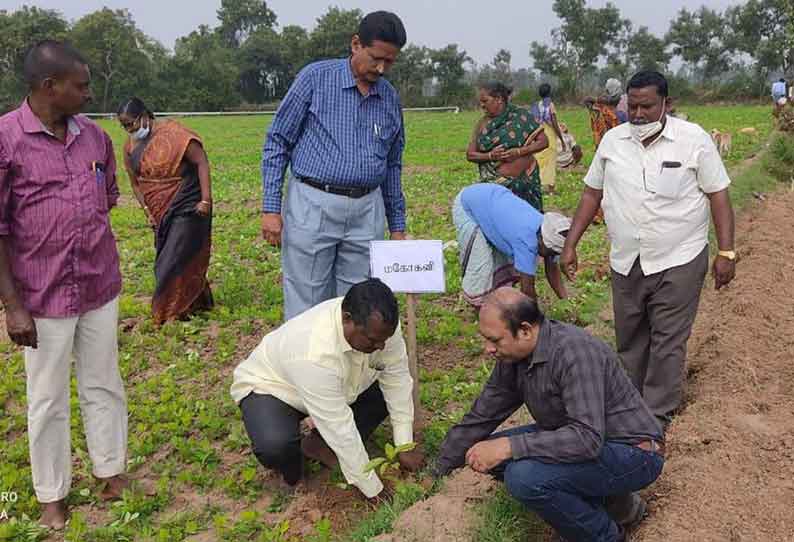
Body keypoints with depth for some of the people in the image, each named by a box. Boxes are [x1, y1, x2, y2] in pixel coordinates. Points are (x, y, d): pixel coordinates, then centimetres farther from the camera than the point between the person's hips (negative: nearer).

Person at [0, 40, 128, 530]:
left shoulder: (95, 136, 3)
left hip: (101, 288, 4)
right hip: (44, 296, -4)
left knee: (104, 385, 16)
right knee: (48, 399, 11)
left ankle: (113, 472, 32)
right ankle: (53, 495, 27)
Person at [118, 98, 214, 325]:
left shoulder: (173, 133, -15)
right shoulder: (130, 147, 5)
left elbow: (201, 161, -16)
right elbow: (135, 183, 13)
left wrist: (206, 200, -21)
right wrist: (147, 211, 2)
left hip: (188, 208, -7)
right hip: (160, 213, 7)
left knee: (176, 259, -5)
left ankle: (171, 312, 8)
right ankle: (198, 302, 25)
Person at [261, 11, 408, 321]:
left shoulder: (390, 98, 11)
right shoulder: (315, 78, -2)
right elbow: (277, 143, -1)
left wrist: (397, 226, 18)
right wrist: (270, 208, -8)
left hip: (367, 212, 4)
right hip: (313, 206, -4)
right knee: (306, 310, 2)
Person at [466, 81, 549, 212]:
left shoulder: (521, 116, -3)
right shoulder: (482, 123, 4)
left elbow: (543, 141, -2)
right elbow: (470, 154, 6)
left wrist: (518, 152, -16)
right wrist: (490, 156, -14)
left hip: (524, 181, -2)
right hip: (495, 184, 2)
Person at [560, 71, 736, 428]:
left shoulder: (694, 139, -7)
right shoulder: (612, 141, 3)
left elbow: (718, 196, -5)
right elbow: (592, 194, 9)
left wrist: (726, 253, -10)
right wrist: (570, 245, 6)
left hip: (678, 261, -4)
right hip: (626, 263, 4)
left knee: (667, 343, 0)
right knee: (629, 341, 14)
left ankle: (656, 418, 11)